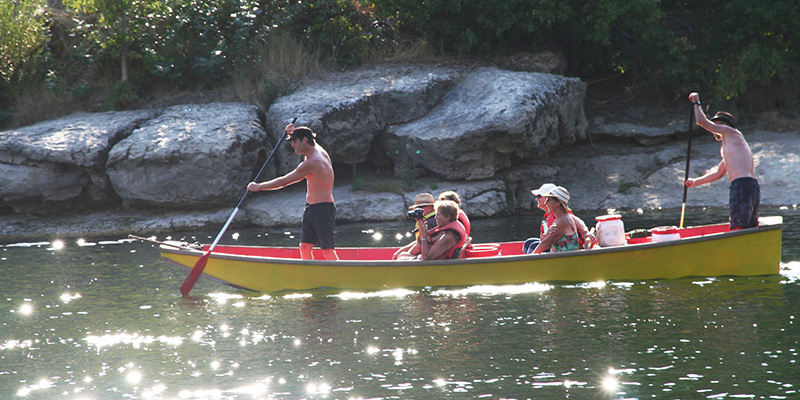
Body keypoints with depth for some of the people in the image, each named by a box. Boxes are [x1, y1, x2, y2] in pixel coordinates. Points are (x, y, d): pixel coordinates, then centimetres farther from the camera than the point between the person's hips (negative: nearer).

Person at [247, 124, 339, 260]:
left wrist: (258, 187, -4)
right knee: (305, 247, 7)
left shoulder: (311, 163, -19)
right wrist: (293, 133, 20)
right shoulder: (321, 152, 9)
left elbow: (284, 182, -13)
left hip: (323, 209, -10)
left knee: (328, 250, -13)